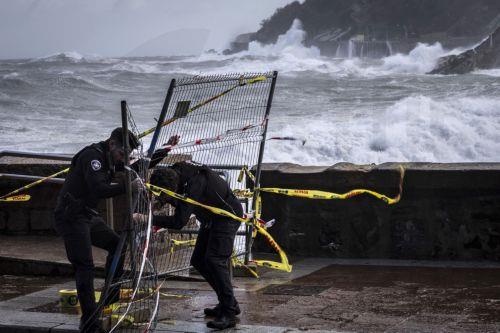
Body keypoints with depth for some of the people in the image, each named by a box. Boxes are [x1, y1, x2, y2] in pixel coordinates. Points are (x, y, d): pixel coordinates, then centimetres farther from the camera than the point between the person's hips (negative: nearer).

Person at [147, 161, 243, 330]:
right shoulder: (174, 173, -11)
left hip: (228, 215, -10)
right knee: (198, 261, 7)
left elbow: (179, 221, -42)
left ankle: (229, 313, -17)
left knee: (214, 260, -21)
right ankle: (229, 303, 17)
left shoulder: (194, 184, -37)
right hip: (211, 218, 10)